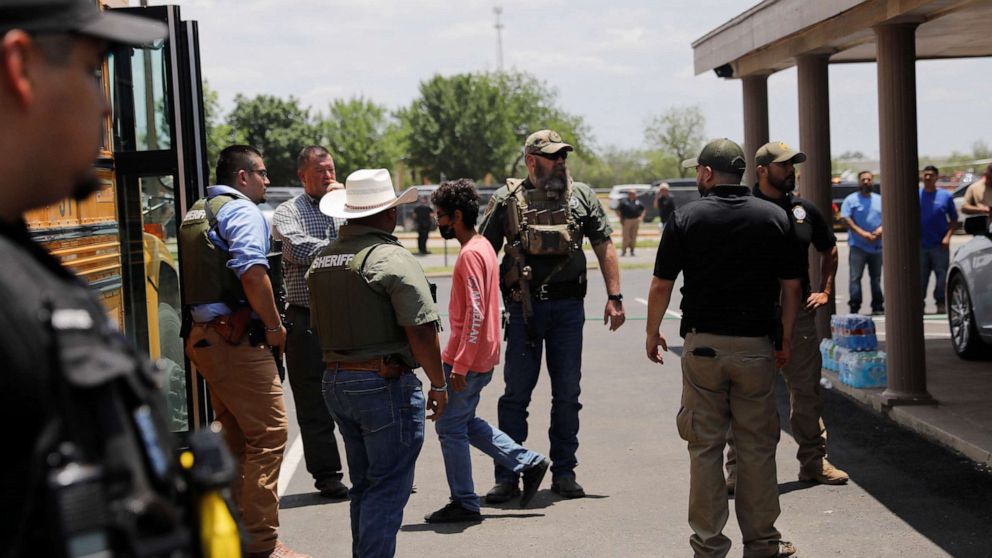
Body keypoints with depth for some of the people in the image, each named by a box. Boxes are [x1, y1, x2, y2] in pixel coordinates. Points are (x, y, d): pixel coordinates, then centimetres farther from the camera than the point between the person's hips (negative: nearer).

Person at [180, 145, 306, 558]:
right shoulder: (243, 211, -9)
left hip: (202, 334, 10)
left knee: (236, 436, 18)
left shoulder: (195, 214, 19)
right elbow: (252, 274, -22)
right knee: (268, 433, -7)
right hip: (236, 338, -10)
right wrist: (275, 326, -12)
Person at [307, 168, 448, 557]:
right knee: (388, 489, -1)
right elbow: (421, 330, -18)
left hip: (335, 382, 8)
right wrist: (438, 384, -9)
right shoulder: (391, 258, -14)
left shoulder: (321, 261, 10)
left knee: (364, 486, 19)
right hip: (385, 383, -8)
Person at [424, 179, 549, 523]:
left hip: (468, 359, -10)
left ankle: (464, 503, 9)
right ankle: (528, 462, 18)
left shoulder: (470, 255, -19)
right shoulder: (483, 247, 12)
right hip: (483, 357, 10)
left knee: (450, 427, 1)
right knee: (466, 422, 18)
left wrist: (459, 365, -23)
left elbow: (475, 314, -24)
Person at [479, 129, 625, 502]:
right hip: (524, 306, -2)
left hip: (569, 305, 2)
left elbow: (604, 247, 8)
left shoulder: (581, 196, 6)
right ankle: (507, 476, 8)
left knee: (568, 393, 7)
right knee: (516, 393, 1)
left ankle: (564, 472, 18)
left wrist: (614, 297, 1)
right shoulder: (507, 199, 1)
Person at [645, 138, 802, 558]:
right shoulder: (774, 217, 2)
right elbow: (791, 287, 3)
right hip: (756, 346, 1)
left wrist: (652, 333, 12)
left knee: (705, 446, 6)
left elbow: (661, 286, -2)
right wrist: (786, 339, 14)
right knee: (757, 446, 9)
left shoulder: (686, 219, -4)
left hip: (702, 345, -1)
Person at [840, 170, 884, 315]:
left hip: (877, 245, 4)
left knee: (876, 278, 8)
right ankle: (854, 306, -7)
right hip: (858, 245, -4)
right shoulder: (851, 200, 2)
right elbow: (845, 219, -8)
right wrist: (862, 233, -17)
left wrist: (881, 228, -8)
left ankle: (878, 306, 13)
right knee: (855, 277, -8)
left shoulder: (880, 200, 16)